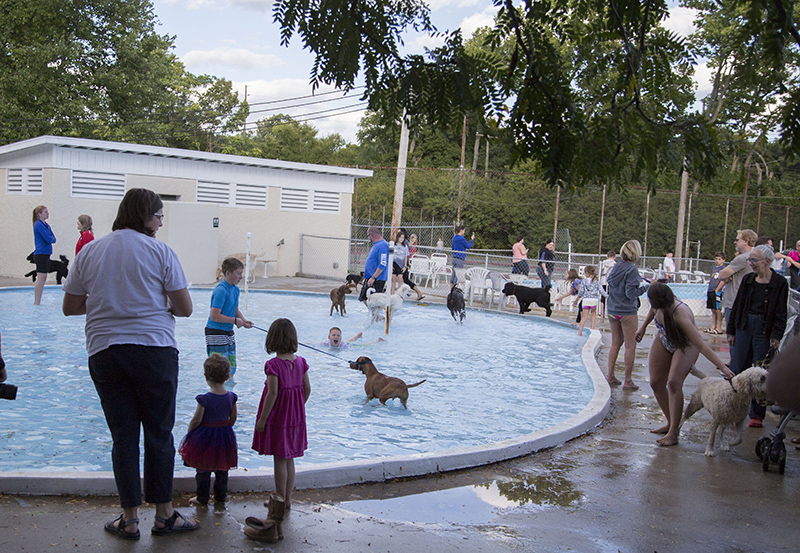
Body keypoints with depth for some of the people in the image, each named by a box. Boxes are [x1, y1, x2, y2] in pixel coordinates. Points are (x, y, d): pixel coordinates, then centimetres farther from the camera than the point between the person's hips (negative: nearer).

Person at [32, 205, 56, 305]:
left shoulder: (46, 225, 15)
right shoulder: (38, 225, -12)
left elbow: (53, 238, 10)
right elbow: (48, 239, -18)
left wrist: (50, 239, -9)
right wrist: (51, 238, 1)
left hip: (45, 254, 9)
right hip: (41, 254, -9)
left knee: (43, 279, 11)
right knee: (41, 278, -9)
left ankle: (38, 302, 16)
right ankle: (36, 302, -6)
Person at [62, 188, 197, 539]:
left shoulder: (89, 252, 9)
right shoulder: (160, 251, -3)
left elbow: (70, 307, 12)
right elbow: (185, 308, -3)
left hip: (104, 351, 3)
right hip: (154, 349, -3)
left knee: (123, 436, 9)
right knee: (159, 434, 7)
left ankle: (129, 520, 14)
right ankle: (164, 515, 16)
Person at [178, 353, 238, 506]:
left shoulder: (204, 399, -22)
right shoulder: (231, 397, -8)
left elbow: (196, 421, -16)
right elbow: (233, 418, 2)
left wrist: (190, 432, 2)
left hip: (205, 437, -5)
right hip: (225, 436, 5)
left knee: (203, 470, 10)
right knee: (222, 468, 19)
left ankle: (202, 498, 19)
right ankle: (221, 495, 31)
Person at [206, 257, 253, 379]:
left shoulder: (235, 289, 9)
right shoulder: (221, 290, -19)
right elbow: (214, 316, -24)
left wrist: (243, 320, 2)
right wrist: (235, 321, -16)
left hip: (229, 333, 9)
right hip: (216, 333, -9)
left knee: (231, 369, 13)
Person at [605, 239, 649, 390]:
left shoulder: (616, 268, 6)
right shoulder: (632, 270, -15)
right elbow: (631, 294, -19)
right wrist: (645, 287, -6)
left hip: (612, 311, 7)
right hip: (627, 312, -7)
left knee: (615, 343, 16)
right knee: (630, 346, 2)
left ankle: (610, 376, 18)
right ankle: (628, 381, 5)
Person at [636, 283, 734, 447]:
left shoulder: (680, 316, -43)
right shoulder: (659, 305, -25)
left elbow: (701, 345, -43)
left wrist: (722, 367, -46)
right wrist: (643, 327, 13)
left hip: (686, 346, -7)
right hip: (664, 342, 7)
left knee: (674, 383, -25)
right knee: (656, 383, 3)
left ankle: (673, 433, -21)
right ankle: (671, 423, 21)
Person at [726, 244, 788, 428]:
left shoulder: (779, 283, -6)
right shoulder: (748, 279, 7)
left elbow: (780, 314, -5)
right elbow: (737, 306, 11)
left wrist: (776, 337, -12)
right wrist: (731, 331, 10)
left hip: (765, 330, -4)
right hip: (744, 327, 4)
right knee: (738, 369, 5)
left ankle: (757, 414, 11)